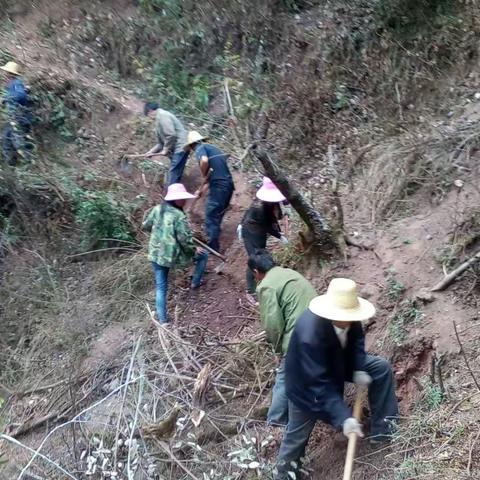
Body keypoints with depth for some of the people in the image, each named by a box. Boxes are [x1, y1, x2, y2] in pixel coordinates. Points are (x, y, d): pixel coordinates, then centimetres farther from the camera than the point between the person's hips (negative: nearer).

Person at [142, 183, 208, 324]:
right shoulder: (179, 216, -20)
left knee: (161, 287, 18)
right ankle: (195, 282, 32)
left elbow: (145, 226, 12)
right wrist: (194, 250, -3)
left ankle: (162, 318, 23)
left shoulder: (157, 209, 0)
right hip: (174, 255, -6)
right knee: (203, 255, 19)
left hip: (155, 254, 6)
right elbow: (185, 239, -22)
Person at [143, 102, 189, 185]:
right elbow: (162, 141, 25)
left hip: (180, 147, -10)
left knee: (173, 178, -10)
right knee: (174, 176, 13)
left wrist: (166, 149, -11)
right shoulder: (160, 117, 21)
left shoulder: (162, 115, -11)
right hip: (177, 149, 10)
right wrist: (152, 151, 19)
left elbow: (171, 135, -22)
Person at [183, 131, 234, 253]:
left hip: (218, 186, -8)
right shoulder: (213, 148, 25)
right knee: (217, 217, 21)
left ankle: (212, 248, 8)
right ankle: (214, 245, 31)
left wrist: (204, 177, -8)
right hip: (228, 184, 8)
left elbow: (204, 161, -26)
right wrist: (201, 190, 32)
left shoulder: (200, 149, -2)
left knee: (211, 218, 2)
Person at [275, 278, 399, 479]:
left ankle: (382, 428, 12)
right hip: (306, 383, -6)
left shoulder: (347, 315, -26)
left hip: (337, 364, 6)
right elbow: (320, 385, -40)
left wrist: (359, 369, -18)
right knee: (297, 434, 8)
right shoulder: (309, 336, -45)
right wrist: (344, 418, -42)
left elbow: (356, 339, -3)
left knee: (381, 368, -2)